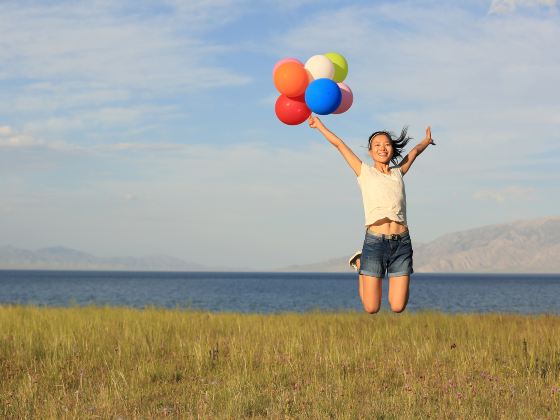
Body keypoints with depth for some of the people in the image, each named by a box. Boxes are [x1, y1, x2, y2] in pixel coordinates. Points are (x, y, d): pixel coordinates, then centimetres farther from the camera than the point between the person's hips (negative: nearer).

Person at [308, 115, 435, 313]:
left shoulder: (398, 173, 14)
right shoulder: (364, 172, 7)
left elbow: (416, 150, 31)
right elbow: (339, 144, 11)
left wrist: (427, 140, 50)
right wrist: (319, 124, 19)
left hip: (401, 243, 2)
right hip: (375, 242, -2)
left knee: (397, 307, -3)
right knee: (371, 308, 0)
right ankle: (360, 263, 28)